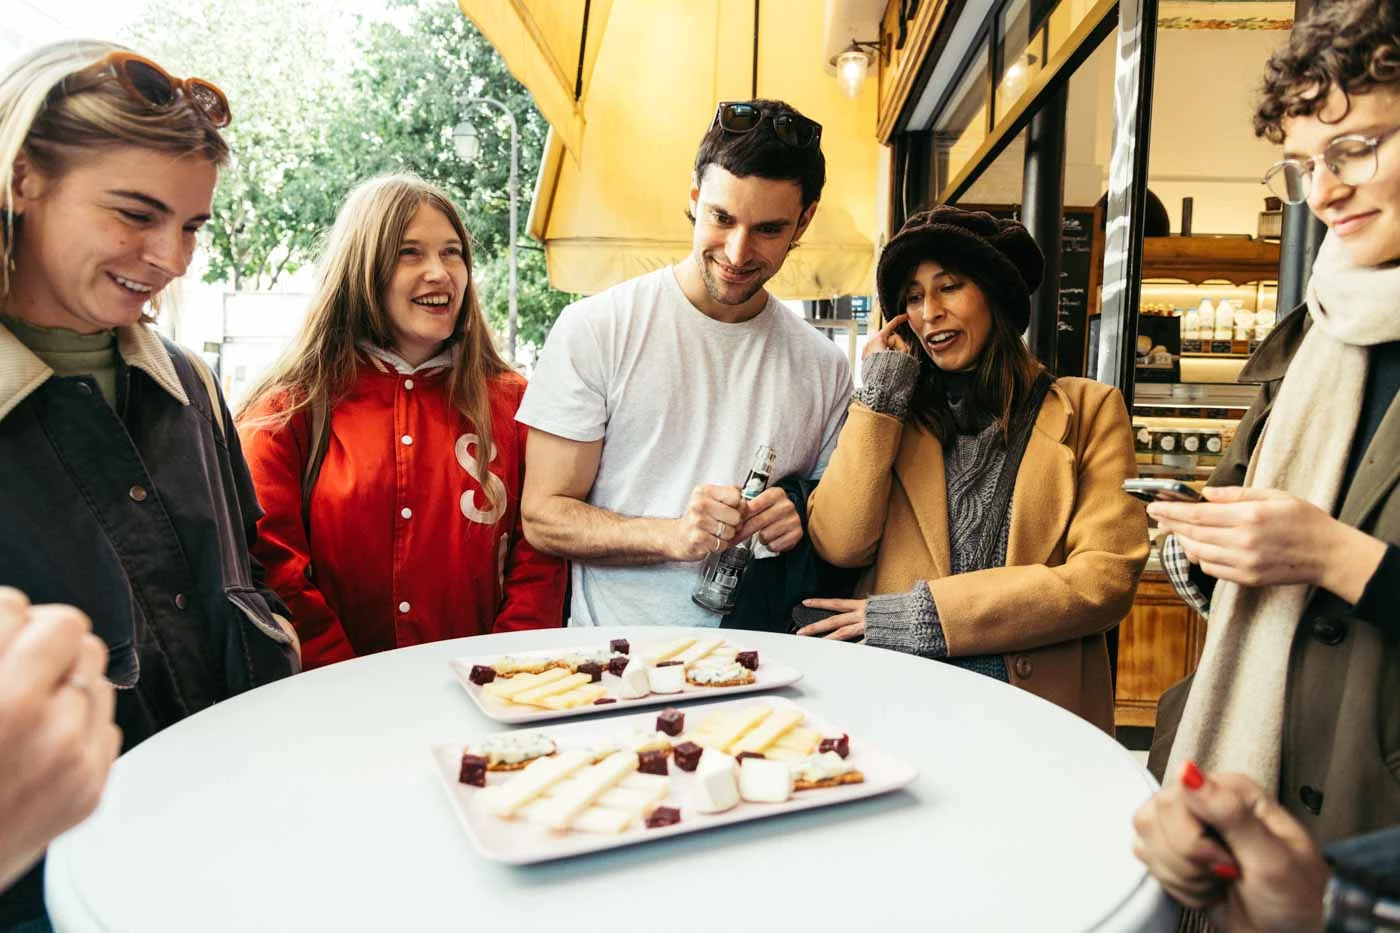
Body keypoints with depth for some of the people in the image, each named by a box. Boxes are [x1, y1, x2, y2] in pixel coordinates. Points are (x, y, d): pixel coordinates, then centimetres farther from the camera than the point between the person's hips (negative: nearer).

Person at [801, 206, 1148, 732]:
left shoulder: (1088, 410, 6)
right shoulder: (898, 411, 12)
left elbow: (1107, 579, -4)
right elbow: (839, 546, -1)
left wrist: (925, 614, -9)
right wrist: (880, 392, 1)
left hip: (1040, 702, 0)